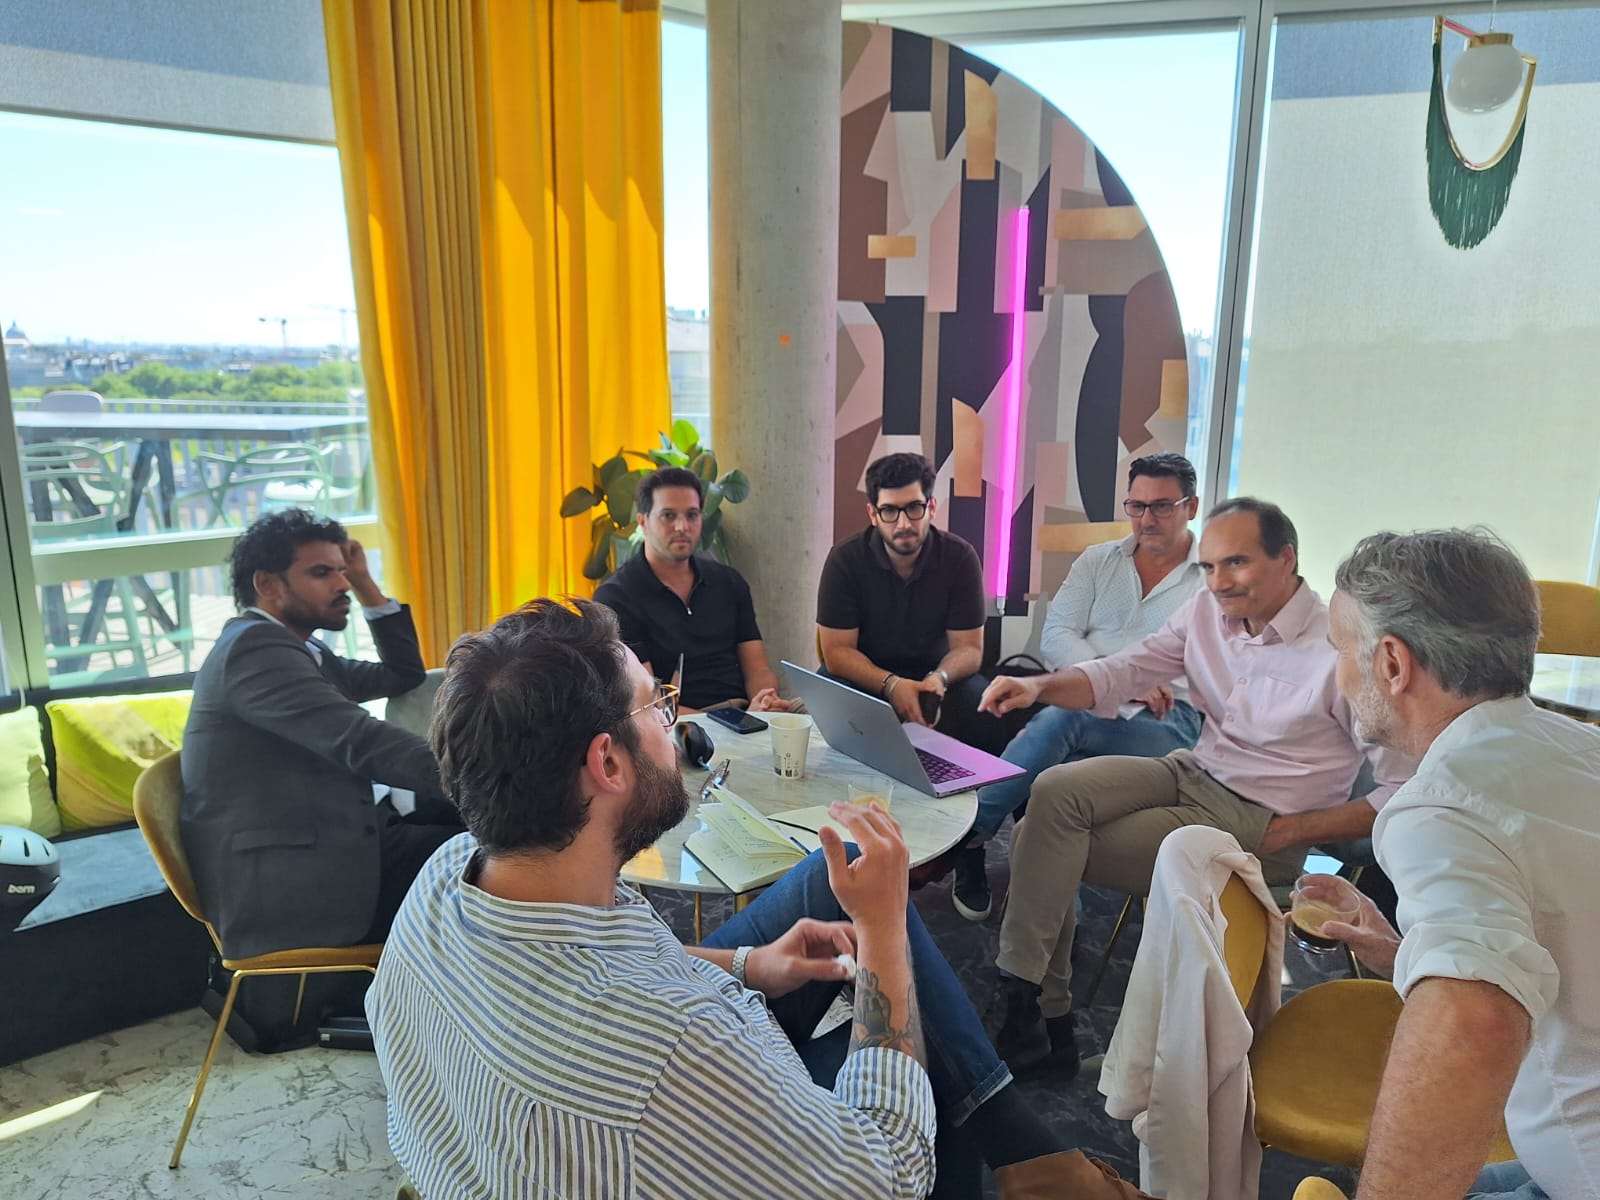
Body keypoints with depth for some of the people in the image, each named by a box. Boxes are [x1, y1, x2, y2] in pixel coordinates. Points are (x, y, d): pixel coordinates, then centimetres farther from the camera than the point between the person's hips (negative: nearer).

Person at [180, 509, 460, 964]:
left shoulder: (304, 652, 18)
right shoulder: (254, 647, -12)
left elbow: (404, 675, 26)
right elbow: (358, 740, -25)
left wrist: (367, 584, 18)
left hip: (329, 855, 9)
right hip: (288, 886, -9)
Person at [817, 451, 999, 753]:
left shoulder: (960, 557, -11)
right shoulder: (845, 559, -14)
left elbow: (968, 647, -8)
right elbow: (837, 651, -15)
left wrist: (939, 678, -31)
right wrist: (891, 685, -32)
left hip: (934, 674, 1)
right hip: (863, 676, -1)